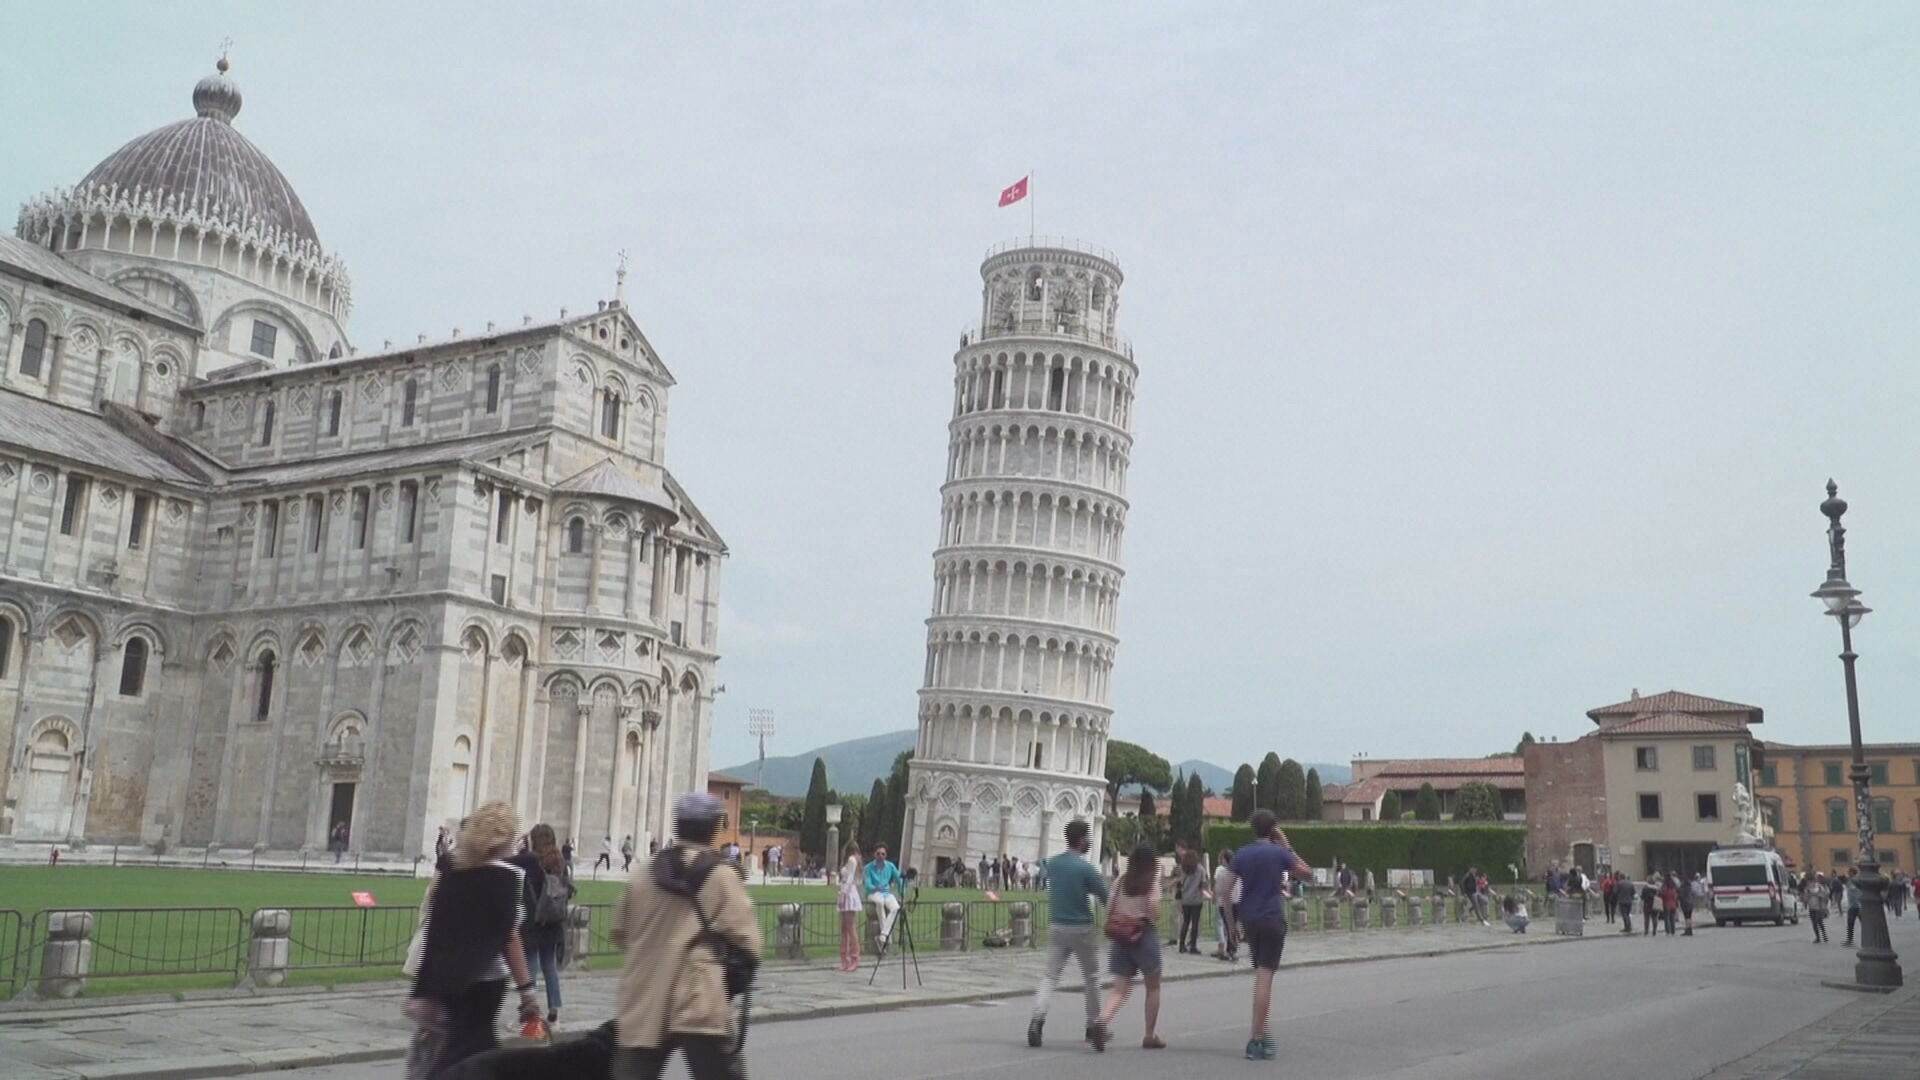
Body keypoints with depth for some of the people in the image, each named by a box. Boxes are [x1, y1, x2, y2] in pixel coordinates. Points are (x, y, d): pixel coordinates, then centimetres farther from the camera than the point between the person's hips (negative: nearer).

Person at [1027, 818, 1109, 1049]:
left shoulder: (1052, 863, 3)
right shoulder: (1086, 868, -16)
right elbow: (1106, 898, -11)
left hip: (1056, 927, 4)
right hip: (1081, 928, -4)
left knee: (1050, 976, 5)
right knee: (1091, 977, 13)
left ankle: (1037, 1017, -15)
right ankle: (1093, 1025, 23)